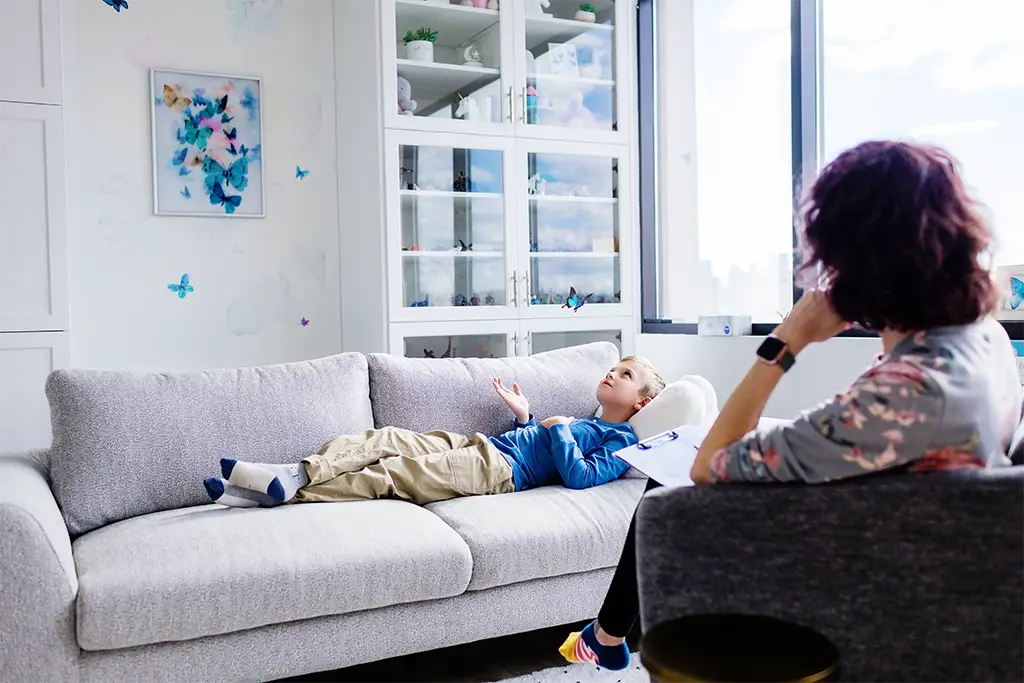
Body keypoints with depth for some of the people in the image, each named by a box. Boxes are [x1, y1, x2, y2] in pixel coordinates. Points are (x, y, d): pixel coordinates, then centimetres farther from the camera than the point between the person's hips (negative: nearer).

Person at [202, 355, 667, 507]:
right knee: (384, 439, -9)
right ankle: (299, 472, -21)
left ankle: (291, 491, -27)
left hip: (499, 469, -9)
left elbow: (580, 476, -17)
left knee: (395, 473, -23)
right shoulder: (585, 423, 32)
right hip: (477, 446, 9)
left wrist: (558, 429, -9)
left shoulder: (619, 441, 3)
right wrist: (525, 417, 27)